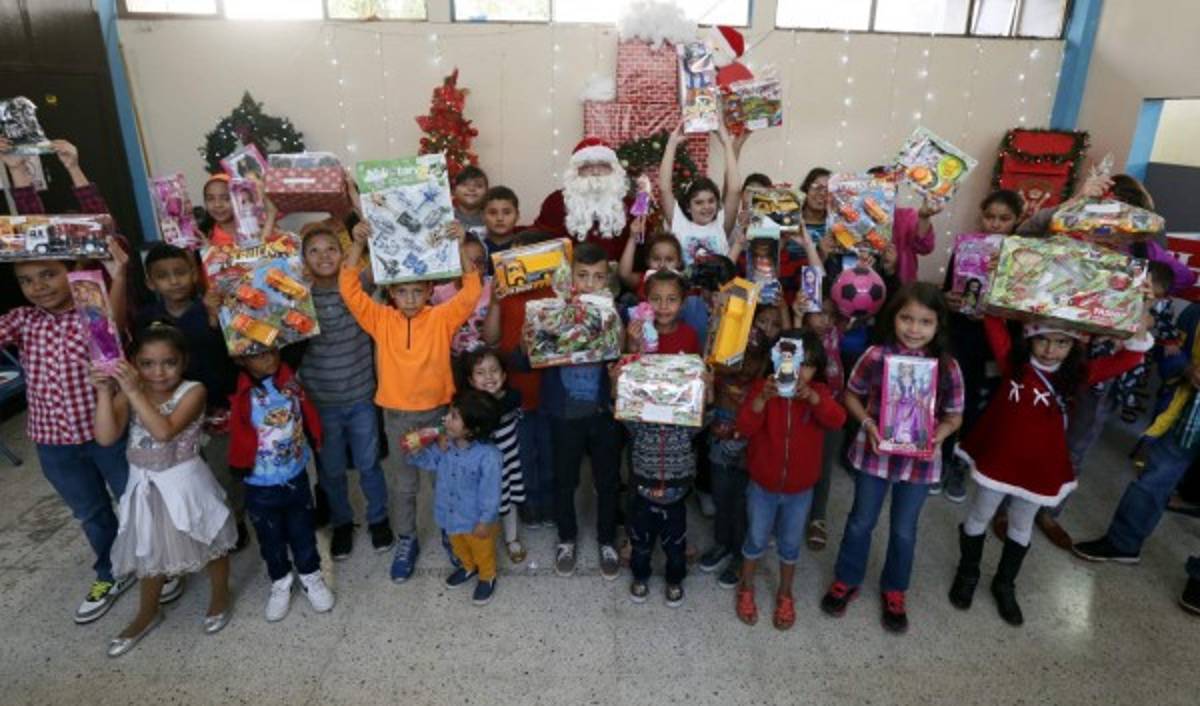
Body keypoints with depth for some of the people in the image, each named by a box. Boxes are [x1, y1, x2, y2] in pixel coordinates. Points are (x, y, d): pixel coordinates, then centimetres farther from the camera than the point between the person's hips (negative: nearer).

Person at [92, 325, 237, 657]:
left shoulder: (193, 391, -18)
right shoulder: (127, 395, -6)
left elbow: (164, 431, -31)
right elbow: (105, 438, -16)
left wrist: (134, 391, -34)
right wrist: (104, 393, -24)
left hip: (184, 483, -4)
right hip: (146, 487, 4)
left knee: (210, 543, 14)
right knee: (151, 552, 22)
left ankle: (220, 596, 41)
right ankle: (147, 613, 44)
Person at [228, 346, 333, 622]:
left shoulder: (289, 377, -10)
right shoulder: (238, 392, -21)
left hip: (297, 475, 2)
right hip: (260, 485, -2)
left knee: (303, 531, 20)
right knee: (271, 538, 19)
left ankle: (311, 576, 42)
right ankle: (280, 582, 43)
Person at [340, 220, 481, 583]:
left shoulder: (442, 318, -9)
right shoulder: (381, 320, -6)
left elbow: (471, 291, -20)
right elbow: (349, 289, -14)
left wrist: (460, 247, -31)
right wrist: (358, 244, -25)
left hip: (438, 412, 0)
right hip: (397, 416, 1)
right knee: (402, 484, 15)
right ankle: (406, 542, 35)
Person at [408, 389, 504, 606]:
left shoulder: (488, 456, -34)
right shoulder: (445, 442, -17)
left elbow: (490, 492, -25)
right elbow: (429, 463, 0)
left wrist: (485, 521, -17)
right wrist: (416, 451, -19)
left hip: (475, 519, -6)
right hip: (450, 514, 6)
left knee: (482, 552, 23)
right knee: (458, 546, 33)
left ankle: (487, 577, 51)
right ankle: (468, 567, 62)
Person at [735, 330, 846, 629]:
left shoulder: (819, 392, -9)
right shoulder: (763, 387, -13)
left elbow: (837, 420, -28)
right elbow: (745, 428, -26)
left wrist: (812, 397, -45)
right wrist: (763, 398, -42)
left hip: (800, 489, 1)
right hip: (762, 485, -1)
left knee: (790, 544, 17)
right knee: (756, 540, 15)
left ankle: (785, 595, 39)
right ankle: (746, 589, 37)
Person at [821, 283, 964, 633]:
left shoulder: (947, 367, -13)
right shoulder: (875, 356, -16)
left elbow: (954, 415, -1)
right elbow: (851, 395, -2)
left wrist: (941, 432, -21)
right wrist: (868, 422, -19)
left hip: (920, 459, 1)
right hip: (874, 452, -1)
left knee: (904, 529, 18)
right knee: (861, 521, 16)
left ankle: (894, 590, 41)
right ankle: (846, 580, 39)